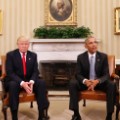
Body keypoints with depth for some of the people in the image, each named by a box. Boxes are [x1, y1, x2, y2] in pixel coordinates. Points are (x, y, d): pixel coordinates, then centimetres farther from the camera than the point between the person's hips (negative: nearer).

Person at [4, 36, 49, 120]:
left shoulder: (33, 55, 5)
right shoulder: (10, 55, -6)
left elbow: (35, 71, 0)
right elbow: (10, 73, -14)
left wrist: (31, 82, -23)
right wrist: (22, 83, -29)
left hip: (29, 80, 3)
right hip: (15, 81, -3)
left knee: (42, 83, -25)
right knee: (13, 85, -37)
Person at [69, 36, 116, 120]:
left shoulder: (103, 56, -5)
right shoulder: (80, 57, -4)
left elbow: (106, 74, -9)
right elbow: (78, 74, -6)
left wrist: (97, 81, -31)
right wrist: (85, 81, -30)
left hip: (100, 82, 0)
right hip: (85, 82, 1)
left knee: (112, 85, -31)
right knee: (72, 83, -27)